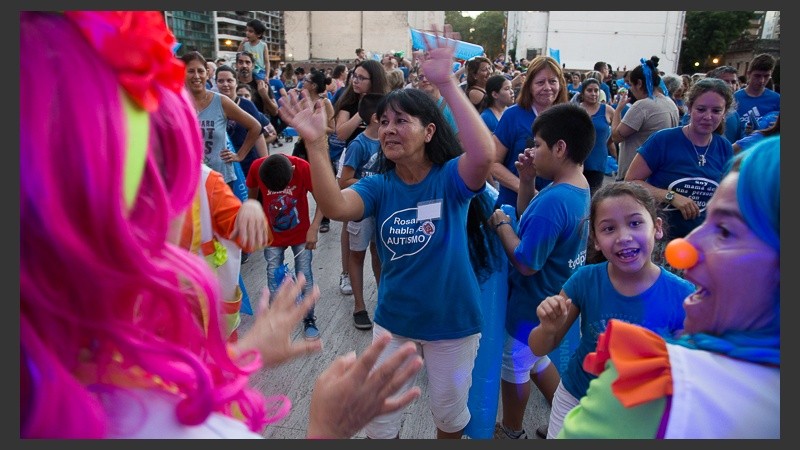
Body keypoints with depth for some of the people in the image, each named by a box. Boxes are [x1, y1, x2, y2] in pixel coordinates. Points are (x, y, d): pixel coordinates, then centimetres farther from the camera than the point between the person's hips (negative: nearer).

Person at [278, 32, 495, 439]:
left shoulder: (451, 178, -17)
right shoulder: (378, 186, -7)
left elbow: (484, 154, -39)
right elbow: (335, 206, -27)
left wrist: (448, 84, -43)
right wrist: (315, 143, -39)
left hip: (451, 321, -2)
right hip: (393, 320, 3)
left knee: (450, 413, 23)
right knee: (379, 417, 19)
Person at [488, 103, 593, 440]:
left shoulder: (553, 200, -33)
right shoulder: (579, 189, -1)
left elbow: (526, 264, -29)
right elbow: (530, 215, 10)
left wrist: (501, 225, -17)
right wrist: (527, 180, -4)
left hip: (530, 304, -9)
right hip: (551, 298, 9)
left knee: (513, 367, 15)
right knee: (536, 360, 28)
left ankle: (511, 432, 39)